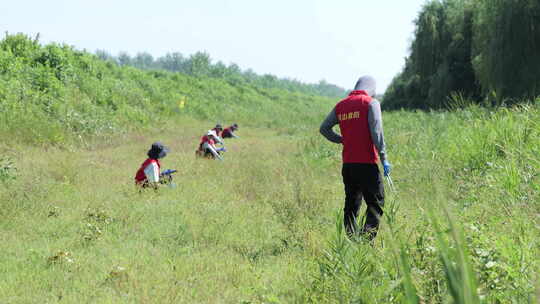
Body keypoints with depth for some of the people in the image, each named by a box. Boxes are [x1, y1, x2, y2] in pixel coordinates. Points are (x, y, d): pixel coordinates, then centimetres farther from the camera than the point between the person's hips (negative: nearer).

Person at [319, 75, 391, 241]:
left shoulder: (341, 105, 11)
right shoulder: (371, 103, -5)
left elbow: (324, 128, 16)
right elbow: (377, 132, -13)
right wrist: (384, 158, -11)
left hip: (347, 164, 5)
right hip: (367, 163, -5)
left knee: (351, 204, 13)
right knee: (376, 204, 0)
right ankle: (367, 238, -15)